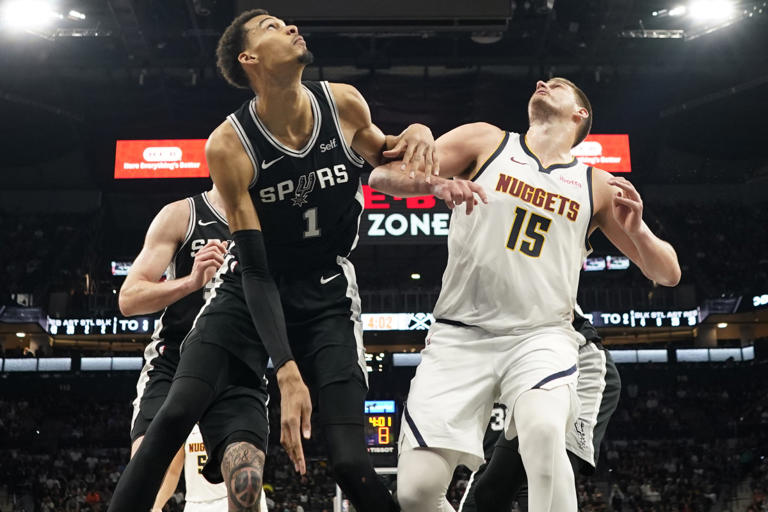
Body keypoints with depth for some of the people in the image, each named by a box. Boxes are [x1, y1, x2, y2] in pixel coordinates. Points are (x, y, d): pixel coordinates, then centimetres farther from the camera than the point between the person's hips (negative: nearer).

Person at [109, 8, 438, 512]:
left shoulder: (344, 104, -9)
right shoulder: (229, 145, -17)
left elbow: (381, 154, 15)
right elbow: (256, 271, -19)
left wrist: (416, 134, -11)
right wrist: (288, 373, -30)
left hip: (328, 294, 1)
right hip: (249, 288, -1)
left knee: (350, 461, -12)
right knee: (178, 413, -20)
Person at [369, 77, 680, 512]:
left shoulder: (597, 186, 13)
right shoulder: (485, 142, 10)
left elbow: (668, 274, 15)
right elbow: (383, 174, 2)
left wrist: (637, 230, -6)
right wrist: (436, 183, -19)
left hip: (541, 335, 0)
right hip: (460, 333, 0)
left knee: (544, 431, -34)